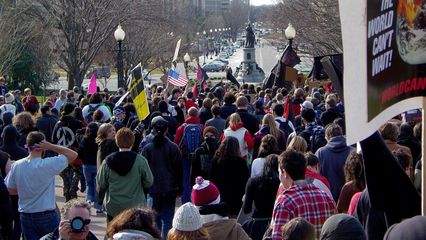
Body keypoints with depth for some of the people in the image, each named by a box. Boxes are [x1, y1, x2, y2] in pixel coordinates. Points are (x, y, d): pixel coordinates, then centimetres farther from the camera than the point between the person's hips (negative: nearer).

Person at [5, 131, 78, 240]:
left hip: (25, 217, 4)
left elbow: (11, 190, 6)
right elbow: (73, 155, -10)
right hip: (47, 216, -4)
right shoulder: (48, 164, -17)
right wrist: (51, 146, -14)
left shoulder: (16, 166, -4)